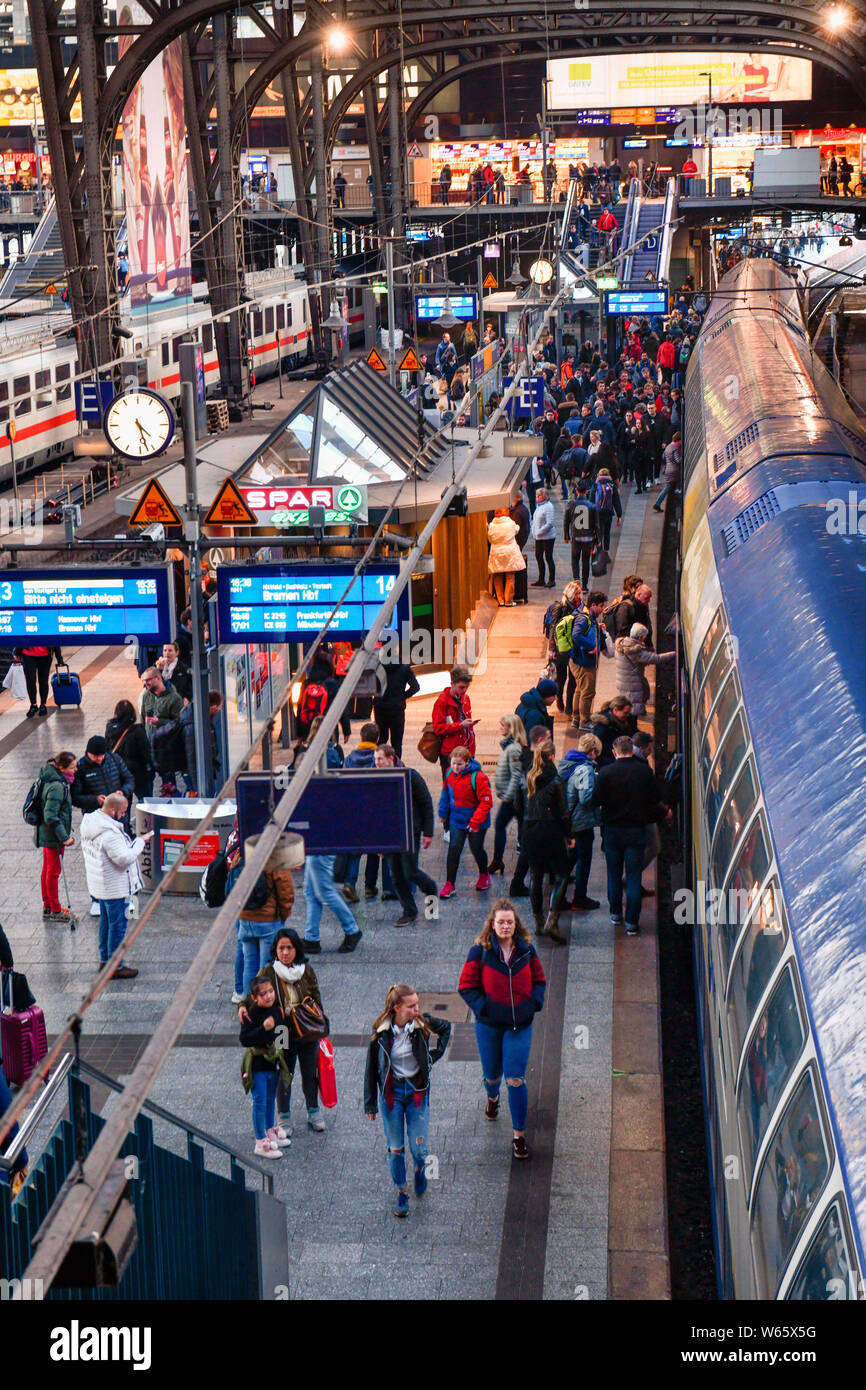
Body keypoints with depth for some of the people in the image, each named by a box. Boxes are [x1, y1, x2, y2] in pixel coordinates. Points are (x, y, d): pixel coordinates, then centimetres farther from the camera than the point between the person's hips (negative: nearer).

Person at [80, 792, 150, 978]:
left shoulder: (89, 821, 2)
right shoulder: (109, 833, -29)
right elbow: (125, 859, -27)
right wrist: (140, 842, -17)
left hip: (98, 884, 10)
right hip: (114, 887, -10)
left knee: (106, 921, 23)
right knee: (118, 925, 1)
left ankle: (105, 959, 35)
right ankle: (116, 966, 8)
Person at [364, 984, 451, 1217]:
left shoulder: (423, 1023, -13)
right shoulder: (381, 1031, -14)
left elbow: (446, 1026, 11)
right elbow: (371, 1068, -5)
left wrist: (435, 1053, 2)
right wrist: (370, 1104, -3)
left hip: (417, 1090, 0)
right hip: (391, 1092, 0)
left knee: (418, 1146, 2)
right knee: (395, 1147, 7)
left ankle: (420, 1168, 36)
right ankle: (401, 1191, 25)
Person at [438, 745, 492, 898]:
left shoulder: (478, 777, -22)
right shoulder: (450, 774, -3)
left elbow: (486, 801, -21)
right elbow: (446, 794, 13)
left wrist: (476, 821, -25)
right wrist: (443, 814, 17)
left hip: (476, 823, -4)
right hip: (456, 821, 4)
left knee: (477, 850, 14)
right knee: (453, 850, -3)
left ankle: (484, 875, 41)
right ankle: (449, 884, 2)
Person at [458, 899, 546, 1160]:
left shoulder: (526, 950, -3)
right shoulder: (480, 951, -10)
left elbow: (539, 980, 10)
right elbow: (467, 986, -5)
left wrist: (534, 1003, -5)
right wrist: (482, 1008, -16)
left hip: (520, 1024, 0)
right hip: (488, 1025, 0)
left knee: (516, 1080, -6)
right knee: (492, 1074, 18)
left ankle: (519, 1136, 3)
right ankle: (492, 1098, 55)